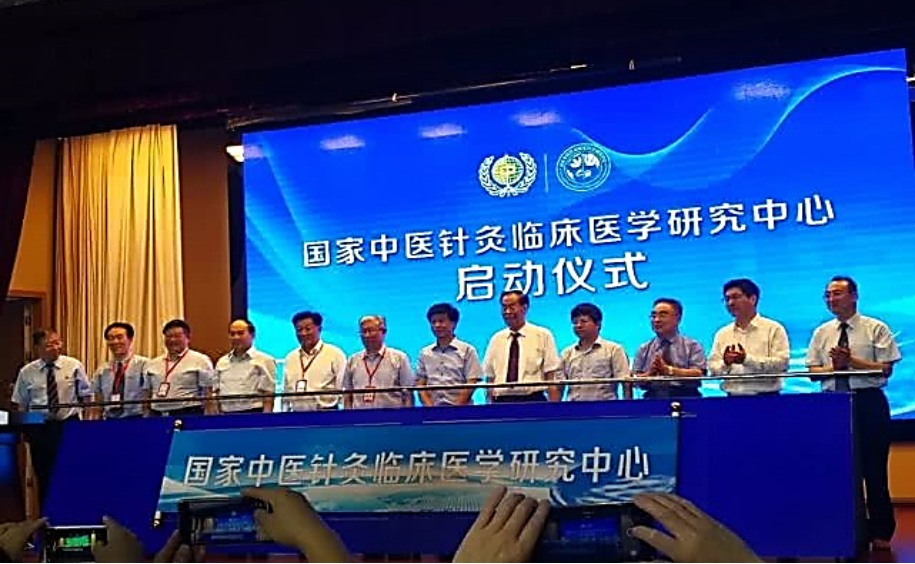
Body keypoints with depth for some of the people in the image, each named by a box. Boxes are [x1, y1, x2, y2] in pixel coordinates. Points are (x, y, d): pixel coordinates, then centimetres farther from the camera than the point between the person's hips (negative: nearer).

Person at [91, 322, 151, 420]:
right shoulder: (102, 371, 14)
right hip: (109, 421, 4)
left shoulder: (144, 365, -1)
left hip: (135, 420, -4)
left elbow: (148, 401, -4)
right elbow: (98, 404, 16)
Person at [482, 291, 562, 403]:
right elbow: (490, 377, 13)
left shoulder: (543, 335, 3)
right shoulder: (496, 339, 13)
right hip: (501, 401, 3)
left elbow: (552, 378, -1)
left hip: (532, 401, -3)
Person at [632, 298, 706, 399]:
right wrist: (649, 373, -8)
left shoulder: (692, 346, 12)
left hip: (684, 398, -1)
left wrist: (668, 370, -10)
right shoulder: (644, 349, 18)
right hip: (653, 399, 1)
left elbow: (698, 374, -3)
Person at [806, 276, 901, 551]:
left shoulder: (876, 328, -1)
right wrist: (835, 366, -11)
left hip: (868, 402, -4)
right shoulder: (822, 332, 11)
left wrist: (851, 361, -15)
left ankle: (880, 532, 12)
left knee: (874, 469, 1)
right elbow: (814, 371, 7)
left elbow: (885, 369, -8)